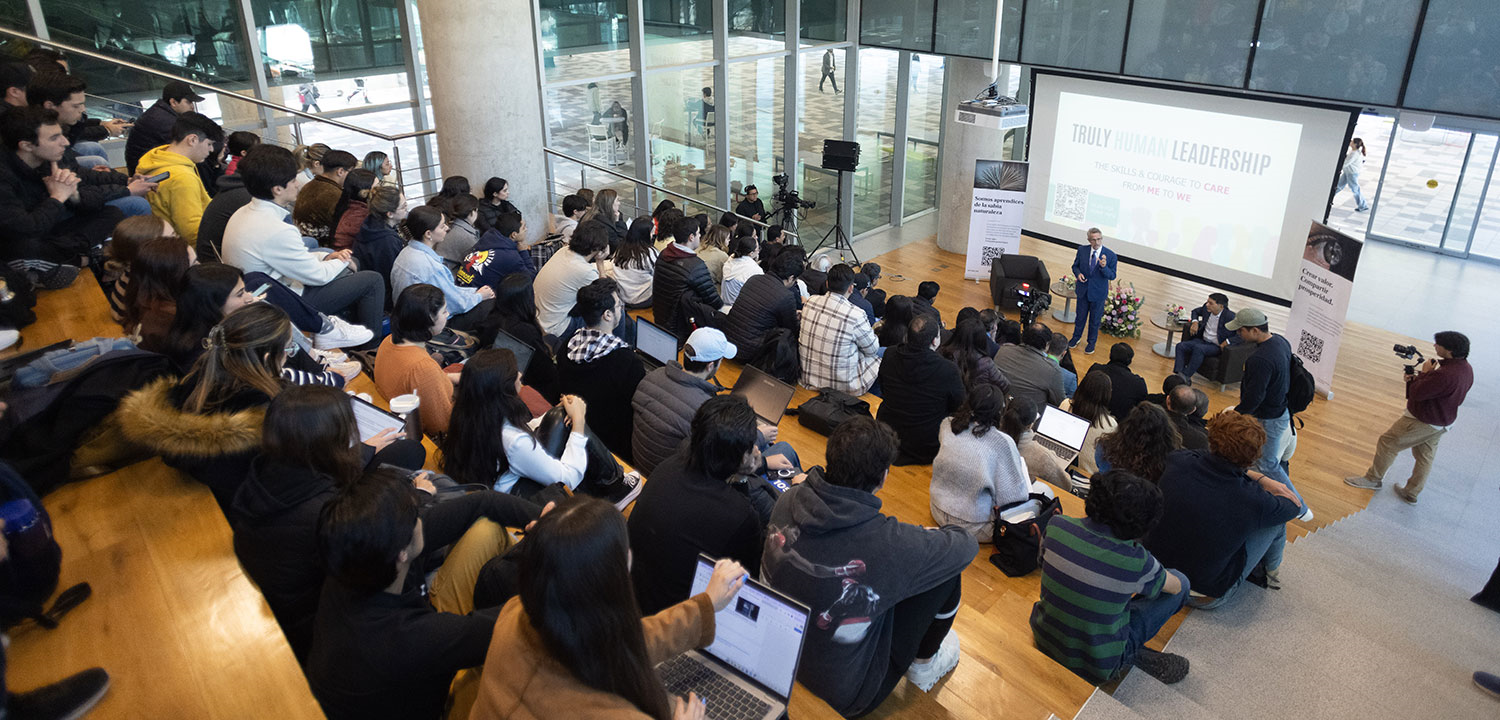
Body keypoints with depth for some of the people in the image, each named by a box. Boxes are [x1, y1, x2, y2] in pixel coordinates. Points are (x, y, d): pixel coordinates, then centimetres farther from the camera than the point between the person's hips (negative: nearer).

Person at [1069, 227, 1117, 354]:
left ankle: (1092, 343, 33)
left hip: (1098, 293, -2)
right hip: (1083, 290, 2)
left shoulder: (1111, 256, -15)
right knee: (1080, 316, 19)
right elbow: (1075, 265, 6)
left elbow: (1112, 276, -13)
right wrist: (1078, 273, -16)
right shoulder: (1082, 250, -7)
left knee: (1095, 319, 13)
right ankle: (1076, 337, 42)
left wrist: (1104, 267, -33)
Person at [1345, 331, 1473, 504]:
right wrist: (1417, 379, -5)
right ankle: (1411, 493, 35)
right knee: (1425, 457, 20)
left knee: (1387, 443, 8)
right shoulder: (1466, 368, -2)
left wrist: (1424, 372, -14)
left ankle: (1373, 479, 23)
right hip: (1444, 422, 10)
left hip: (1422, 421, -10)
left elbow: (1417, 393, -28)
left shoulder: (1445, 374, -35)